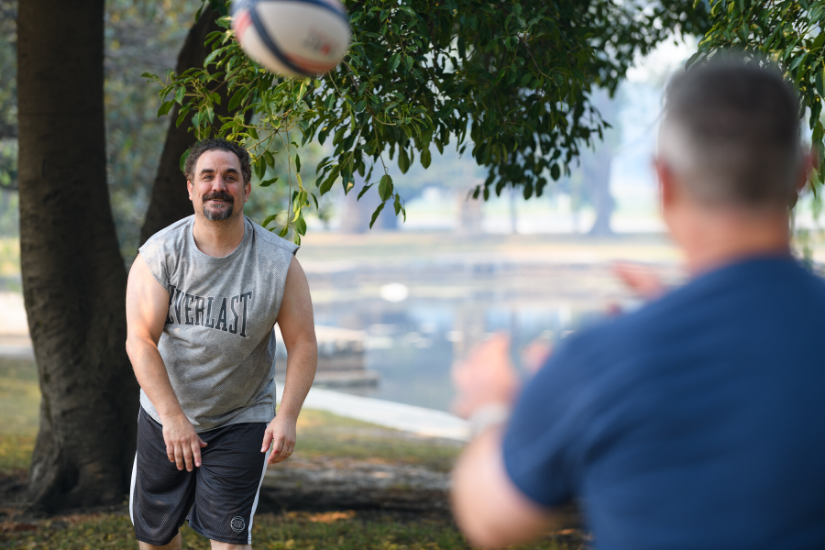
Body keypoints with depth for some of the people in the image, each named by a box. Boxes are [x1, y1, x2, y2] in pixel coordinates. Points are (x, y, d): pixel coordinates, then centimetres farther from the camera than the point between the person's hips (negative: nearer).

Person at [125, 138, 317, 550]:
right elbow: (140, 341, -18)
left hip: (241, 421, -2)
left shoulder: (278, 262, -12)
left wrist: (288, 416, -23)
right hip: (164, 415, 2)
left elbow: (303, 344, -9)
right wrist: (173, 416, -28)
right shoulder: (158, 254, -12)